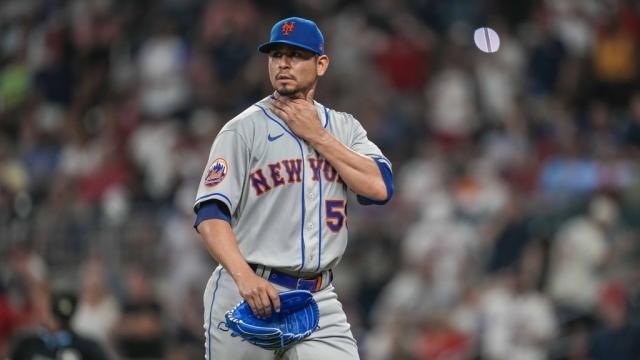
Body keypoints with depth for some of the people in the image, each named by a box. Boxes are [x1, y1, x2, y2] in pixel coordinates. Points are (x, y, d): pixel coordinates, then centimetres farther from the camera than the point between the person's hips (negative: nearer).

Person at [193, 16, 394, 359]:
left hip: (319, 299, 3)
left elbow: (379, 188, -5)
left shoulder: (344, 128, 11)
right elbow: (210, 214, -12)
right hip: (246, 293, -3)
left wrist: (316, 136, -6)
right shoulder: (244, 129, -2)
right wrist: (244, 276, -28)